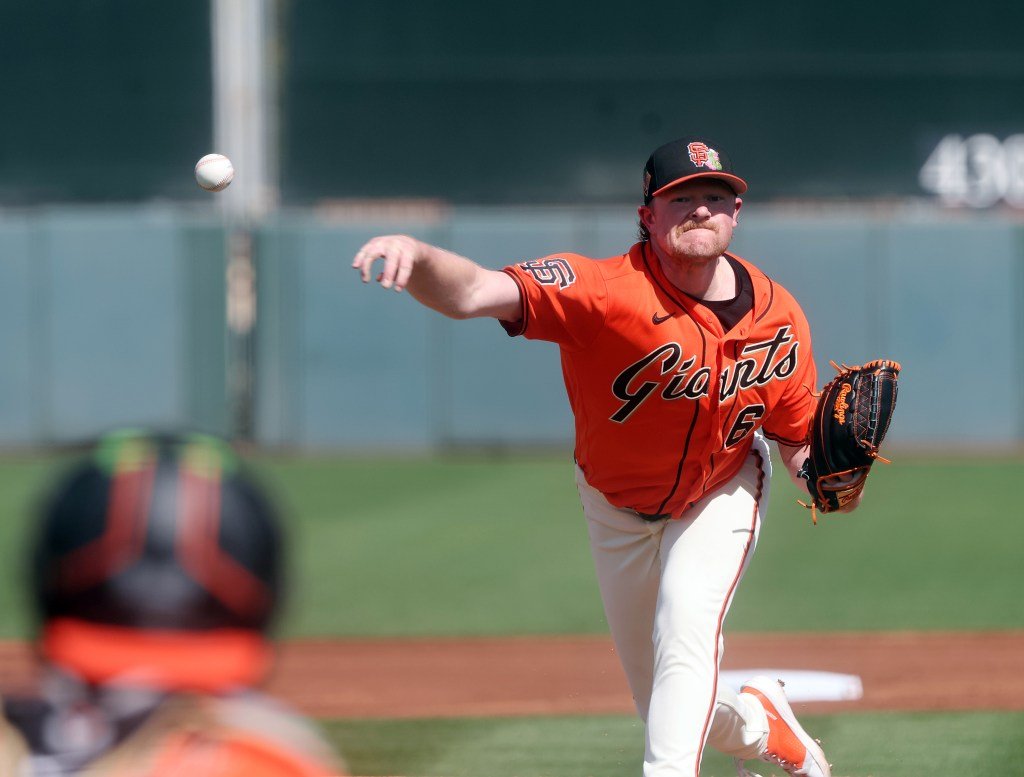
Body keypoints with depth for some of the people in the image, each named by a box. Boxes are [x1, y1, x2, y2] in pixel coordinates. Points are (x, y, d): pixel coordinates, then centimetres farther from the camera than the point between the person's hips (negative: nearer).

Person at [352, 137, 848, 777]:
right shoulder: (608, 290, -35)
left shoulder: (777, 317, -21)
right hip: (617, 505, 0)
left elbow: (797, 436, -7)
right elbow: (472, 293, -51)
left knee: (686, 636, -26)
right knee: (669, 708, 11)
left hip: (721, 496, 0)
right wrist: (417, 257, -73)